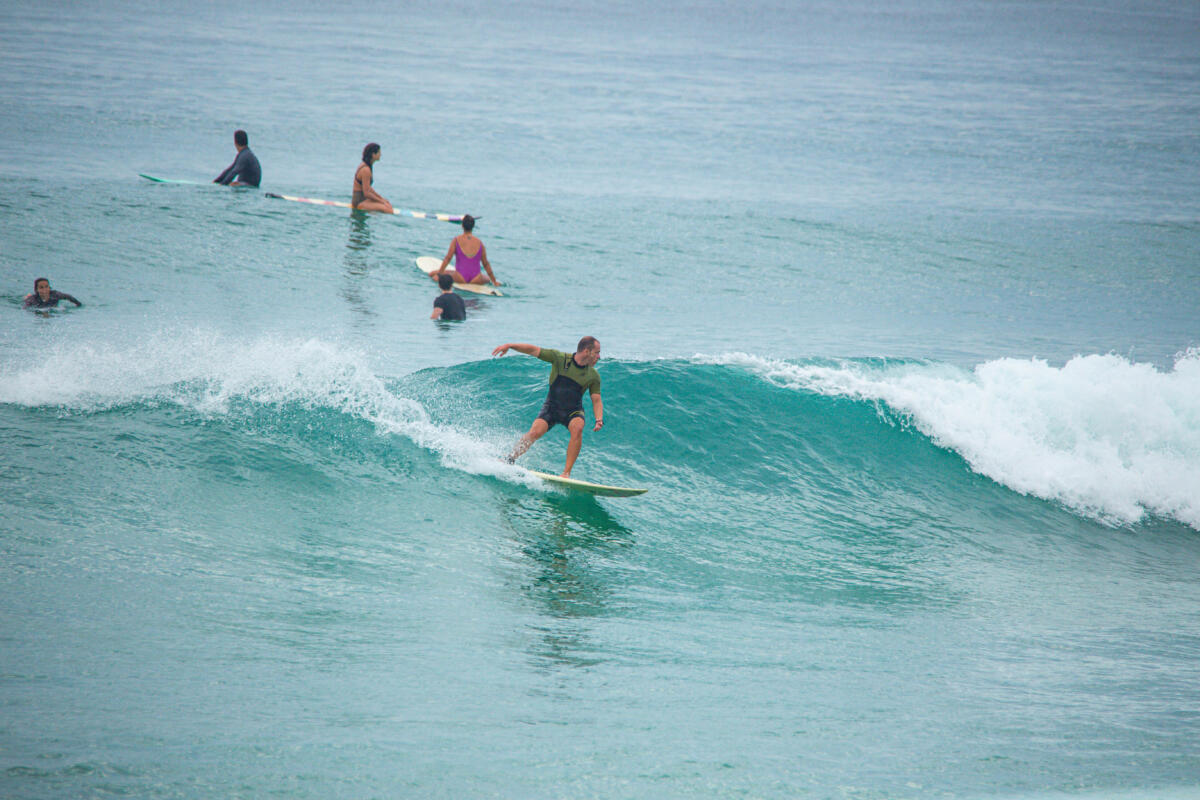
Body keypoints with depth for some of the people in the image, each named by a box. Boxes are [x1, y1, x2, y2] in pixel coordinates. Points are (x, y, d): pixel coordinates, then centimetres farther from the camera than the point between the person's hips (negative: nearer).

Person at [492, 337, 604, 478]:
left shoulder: (593, 376, -4)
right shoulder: (560, 358, -10)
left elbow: (596, 401, 1)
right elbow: (533, 350, -8)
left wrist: (599, 420, -17)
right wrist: (509, 345, -17)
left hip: (573, 411, 1)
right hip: (552, 407, -1)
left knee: (577, 429, -32)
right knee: (535, 432, -24)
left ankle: (566, 473, -28)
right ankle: (509, 460, -4)